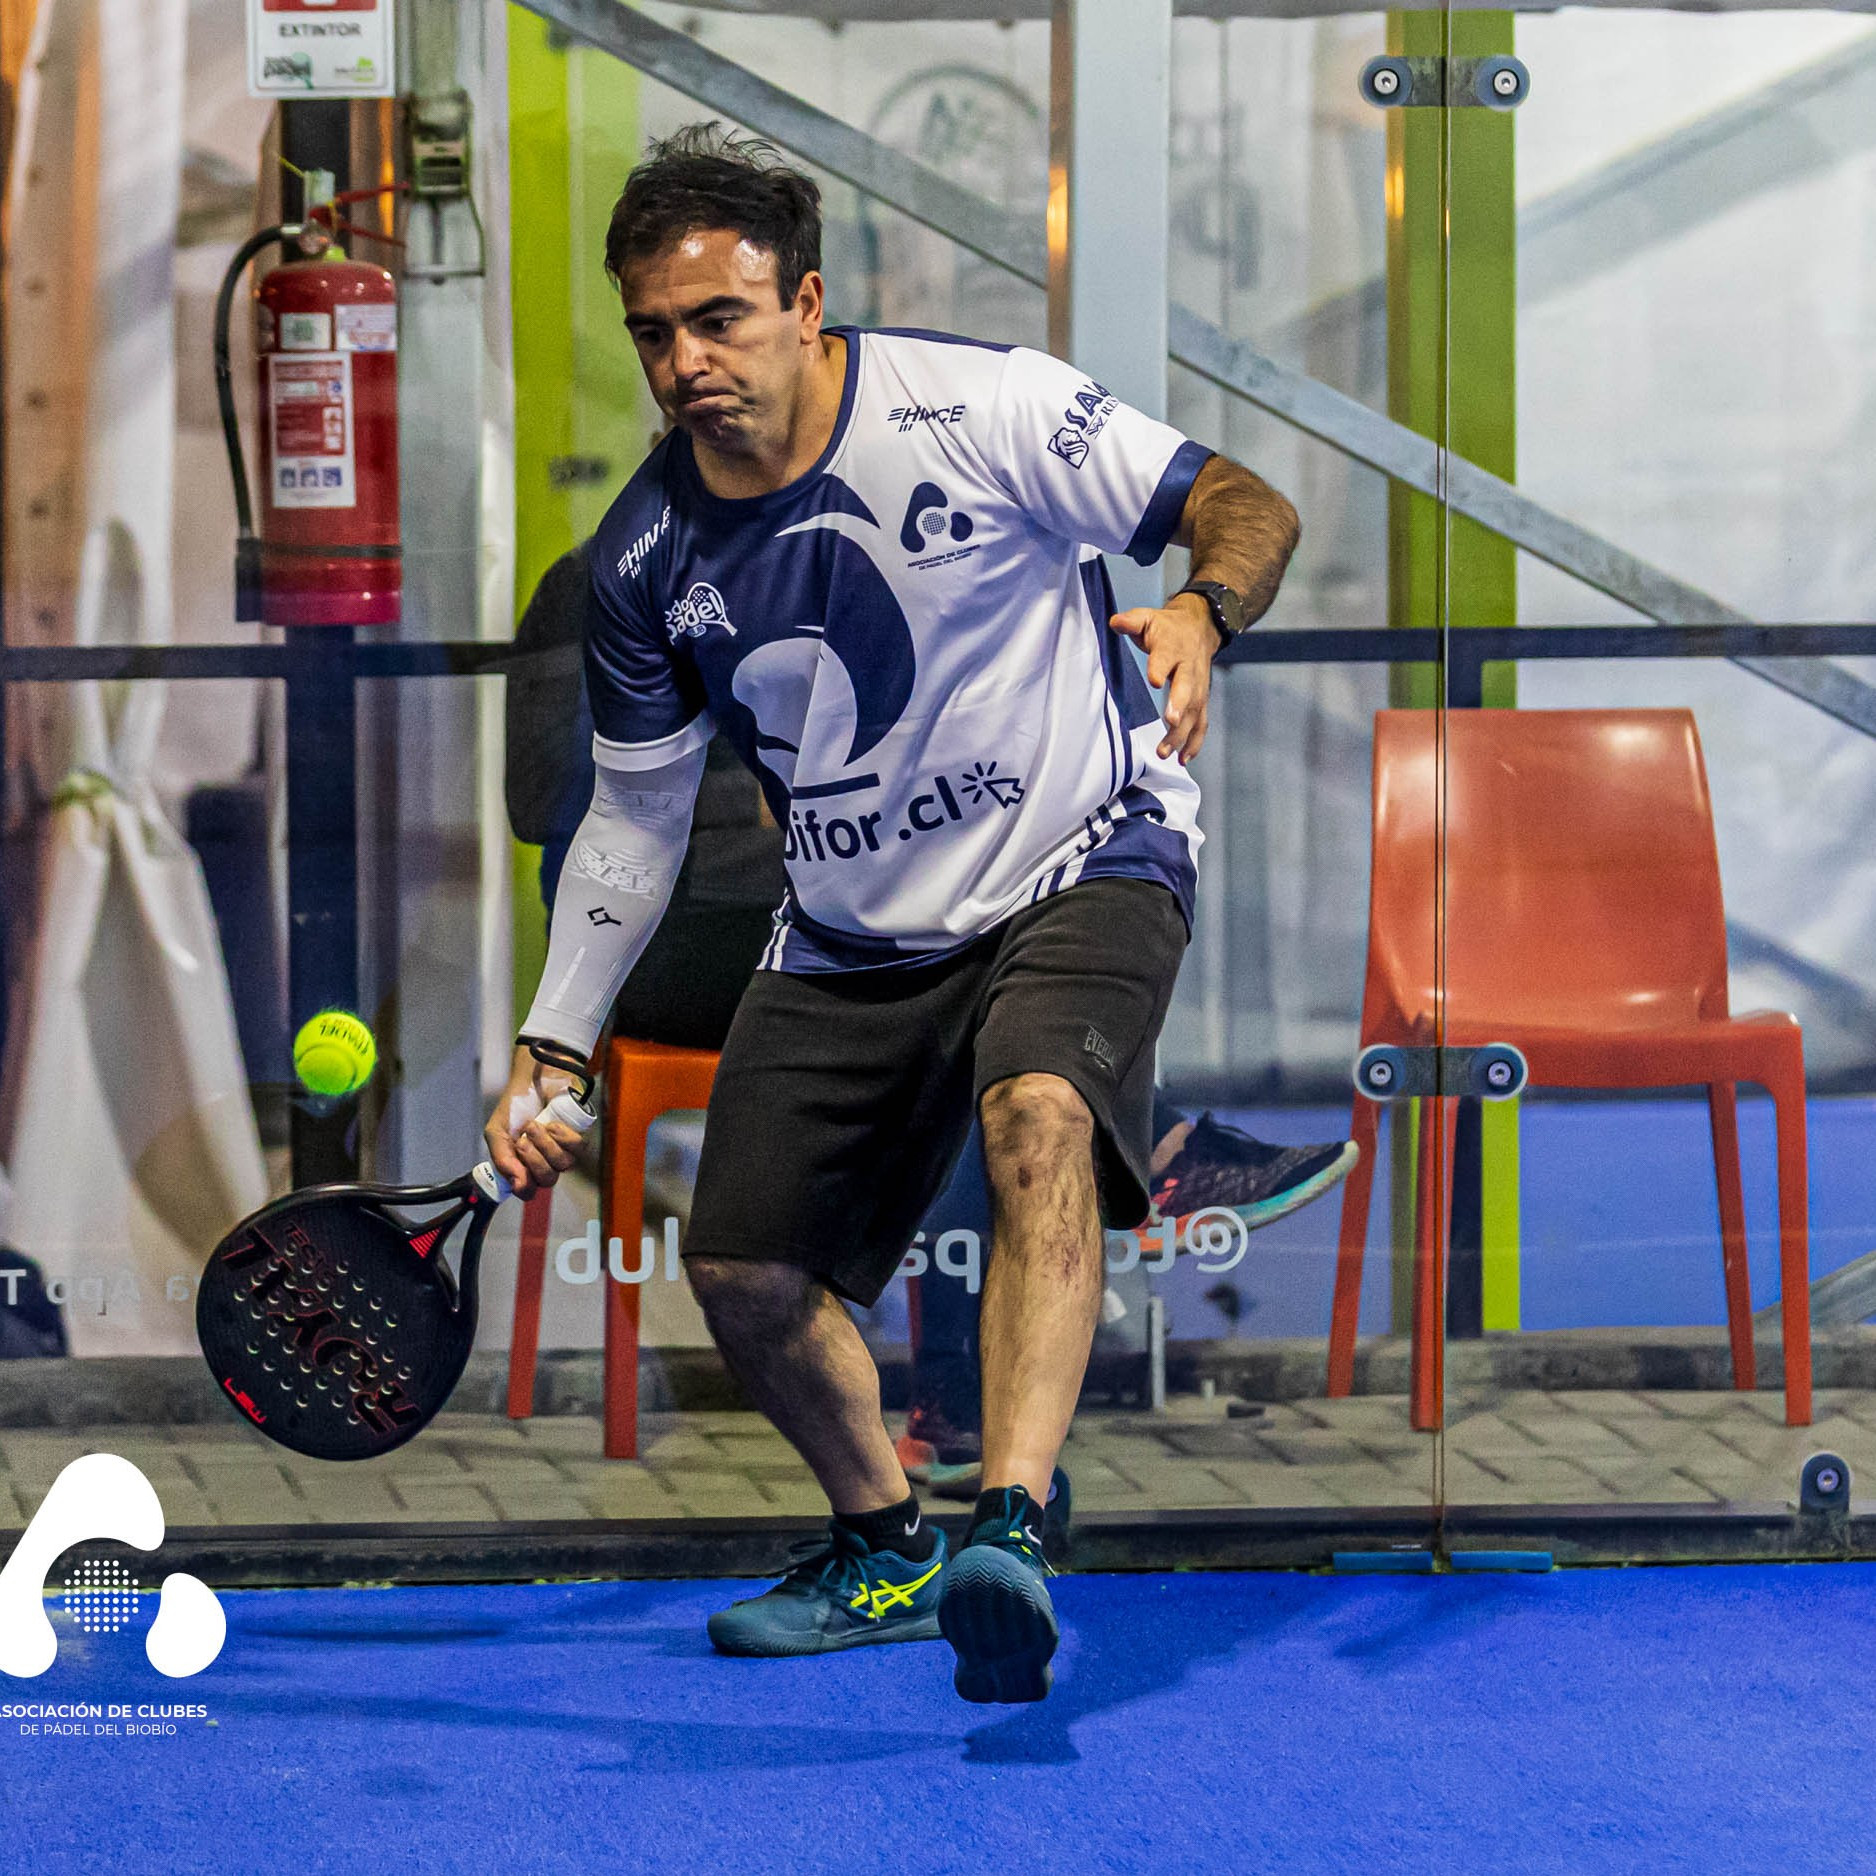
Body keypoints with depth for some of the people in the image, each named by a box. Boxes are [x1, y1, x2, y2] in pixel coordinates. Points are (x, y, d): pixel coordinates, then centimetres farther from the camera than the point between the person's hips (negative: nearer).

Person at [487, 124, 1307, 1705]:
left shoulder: (983, 409, -18)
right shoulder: (649, 559, -4)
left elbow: (1246, 505, -13)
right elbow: (636, 819, 9)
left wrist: (1202, 611, -36)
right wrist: (548, 1056, 5)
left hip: (1080, 865, -5)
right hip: (850, 936, 5)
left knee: (1038, 1118, -35)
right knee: (742, 1268, 2)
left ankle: (1012, 1528, -47)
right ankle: (888, 1551, 29)